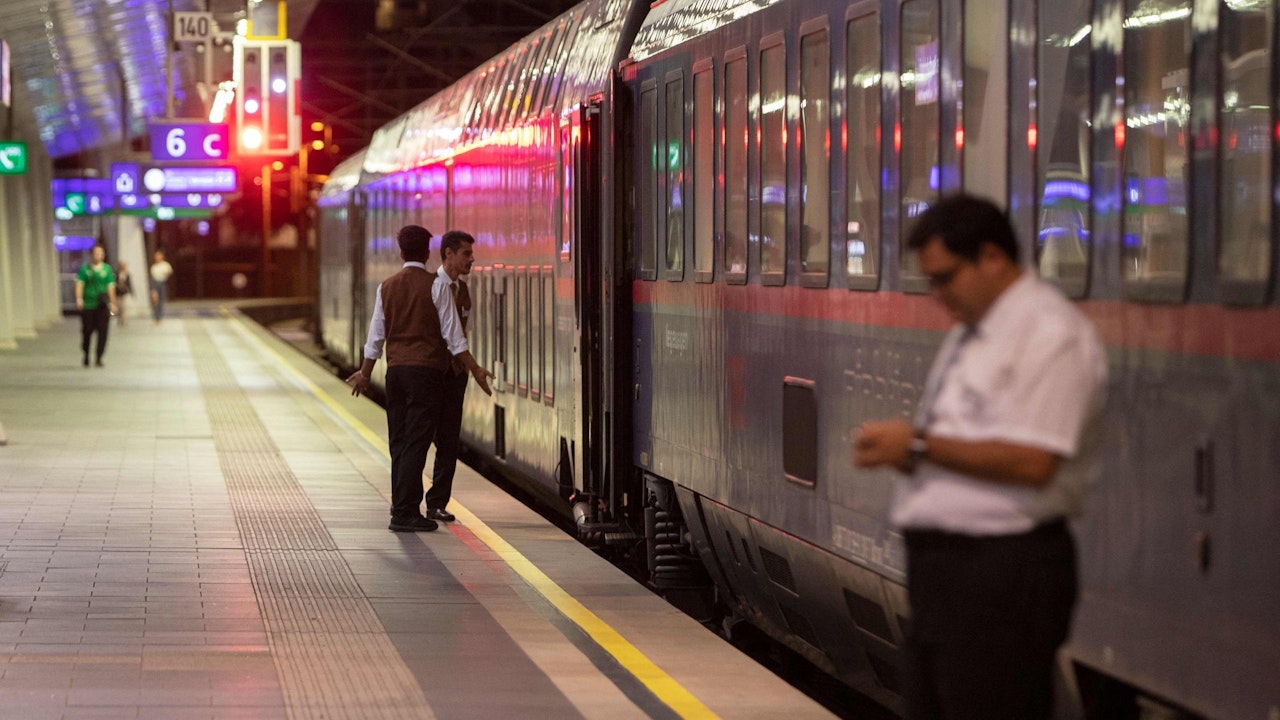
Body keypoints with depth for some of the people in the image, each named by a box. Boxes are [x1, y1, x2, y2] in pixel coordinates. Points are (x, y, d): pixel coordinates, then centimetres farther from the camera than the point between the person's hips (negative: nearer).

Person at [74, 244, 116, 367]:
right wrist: (79, 298, -17)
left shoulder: (107, 269, 9)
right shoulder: (84, 269, 4)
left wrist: (112, 303, 5)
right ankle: (86, 356, 23)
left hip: (103, 306, 1)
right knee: (87, 331, 3)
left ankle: (98, 358, 1)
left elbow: (110, 287, 8)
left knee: (102, 332, -6)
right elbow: (79, 284, -3)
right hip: (88, 305, -1)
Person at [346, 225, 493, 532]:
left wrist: (365, 373, 22)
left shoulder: (387, 287, 8)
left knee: (399, 442, 11)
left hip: (396, 369, 5)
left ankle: (402, 509, 14)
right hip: (426, 369, -5)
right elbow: (452, 335, -7)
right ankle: (404, 513, -10)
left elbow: (376, 336, 11)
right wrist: (475, 370, -1)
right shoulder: (436, 286, -6)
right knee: (416, 442, -6)